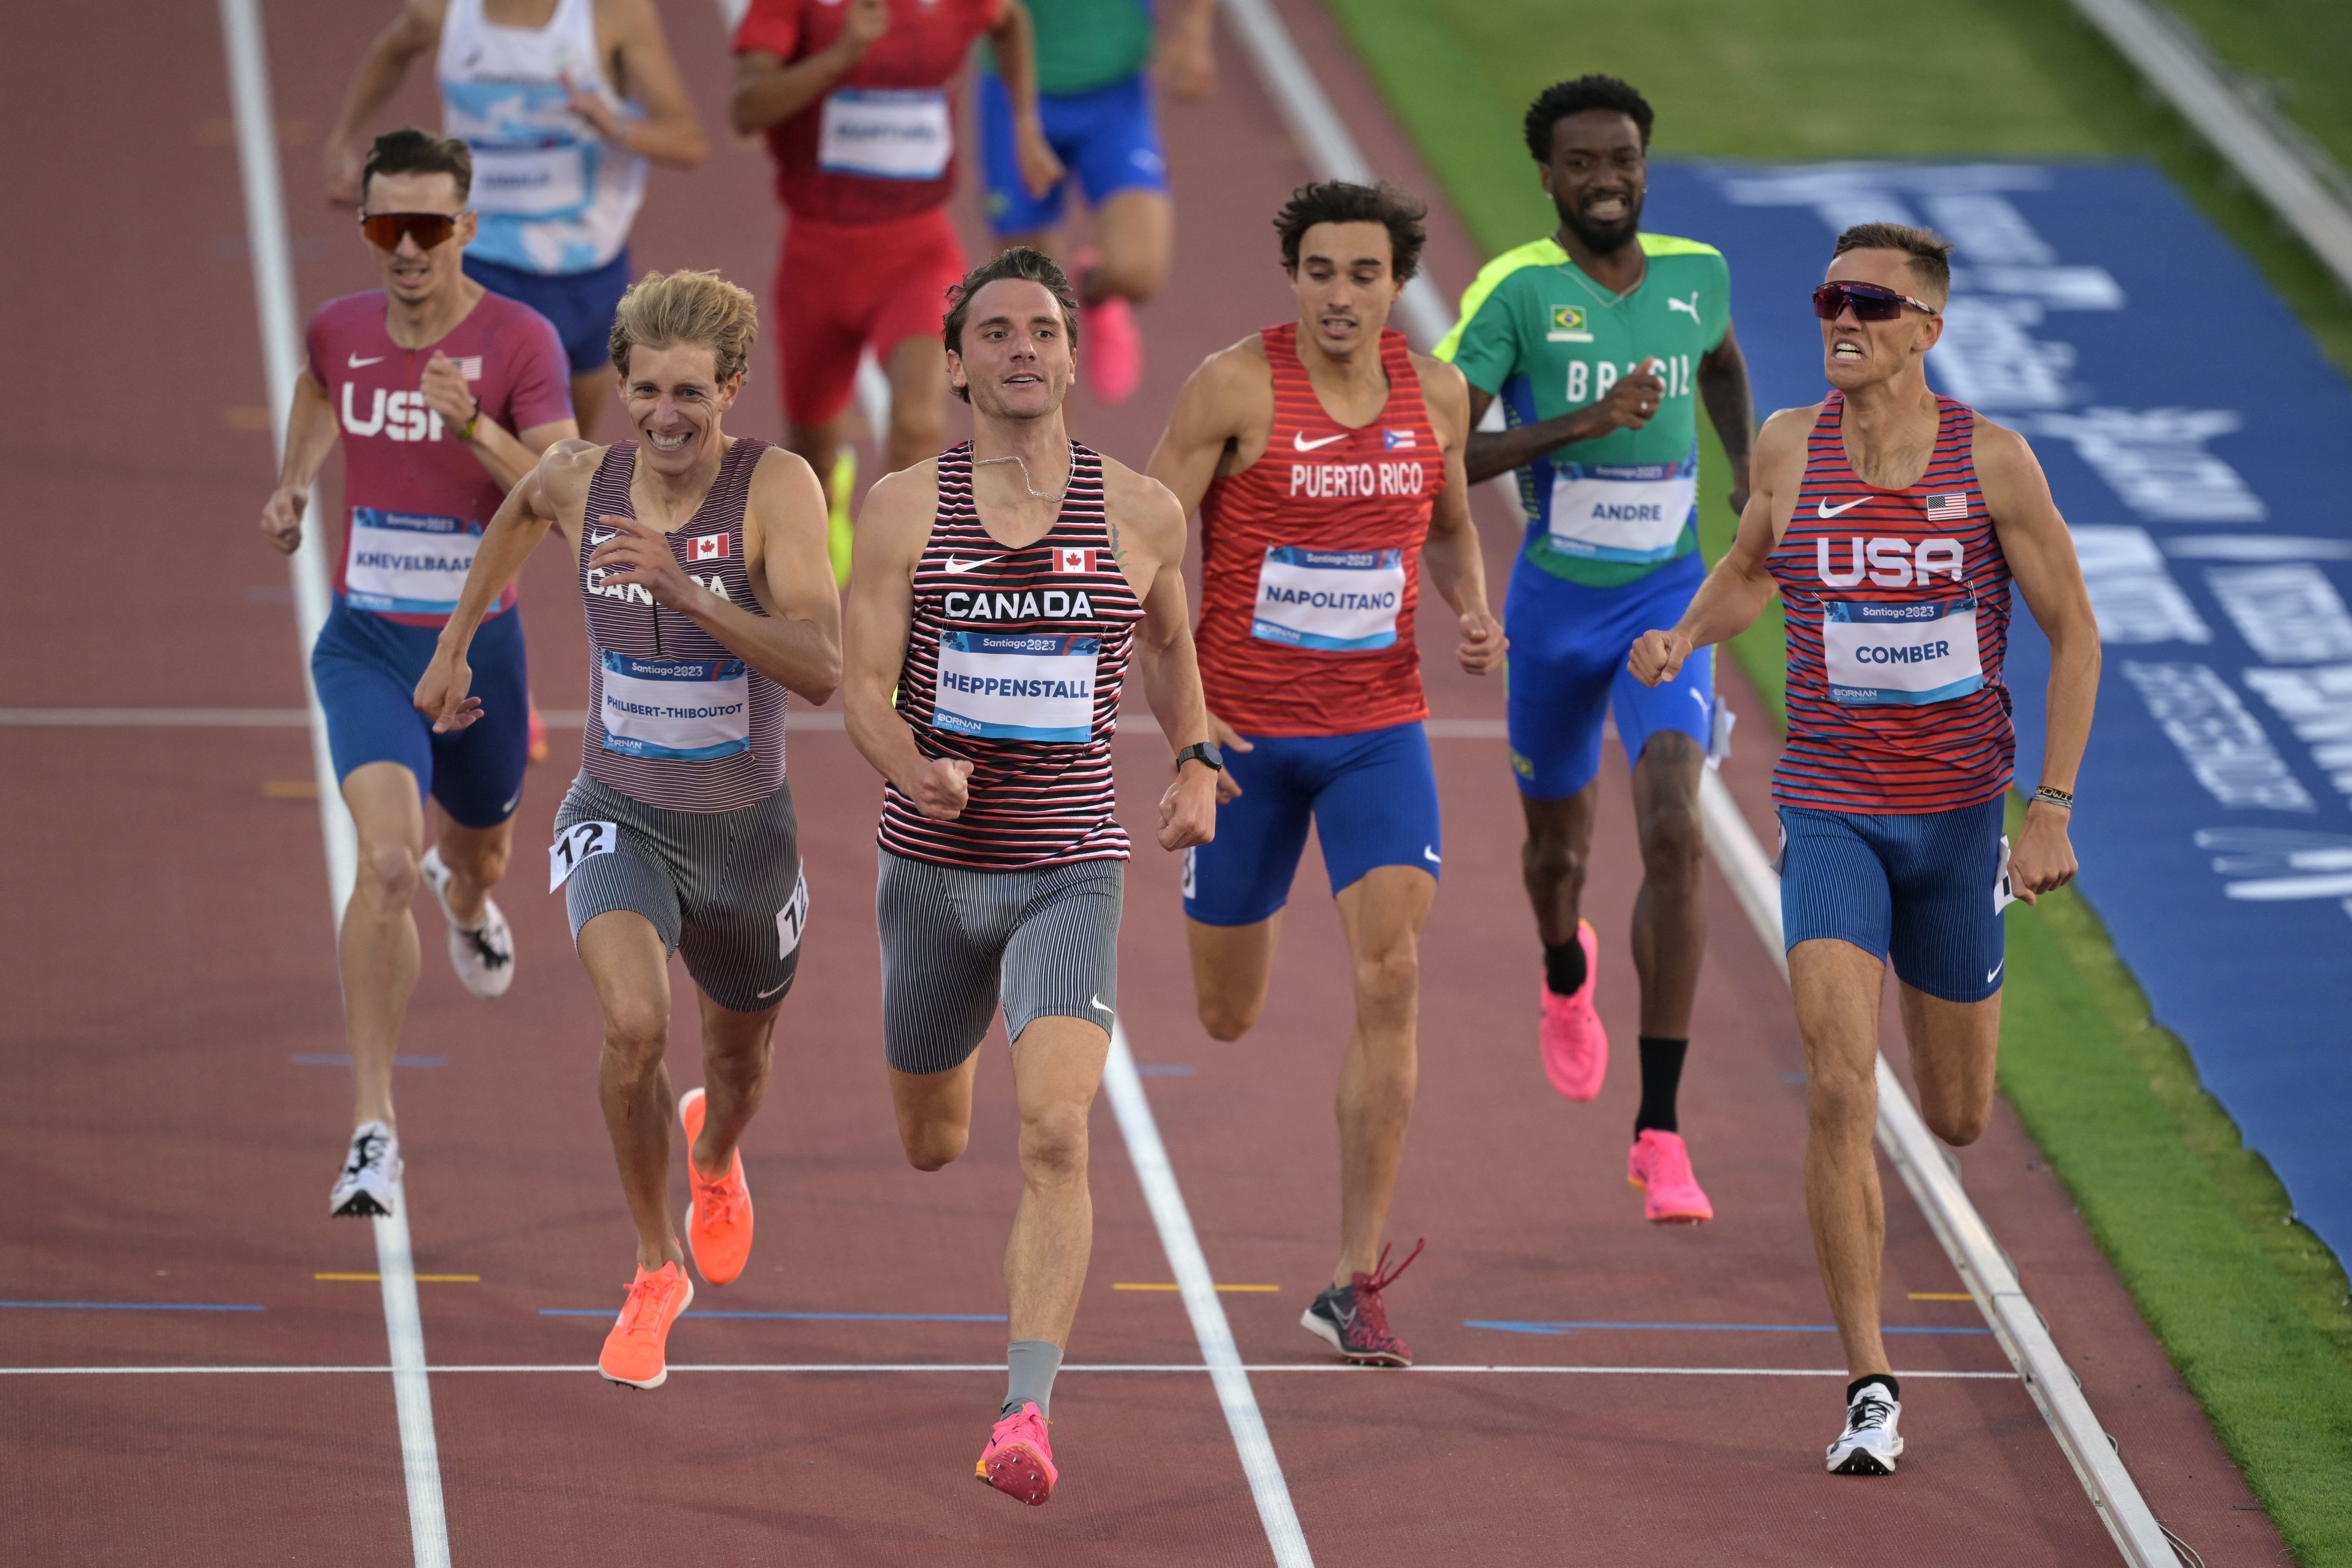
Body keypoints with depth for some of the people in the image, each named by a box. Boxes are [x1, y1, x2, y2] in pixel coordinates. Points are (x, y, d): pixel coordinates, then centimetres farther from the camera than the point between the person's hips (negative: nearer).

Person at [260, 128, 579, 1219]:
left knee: (477, 851, 25)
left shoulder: (521, 341, -14)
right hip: (366, 646, 0)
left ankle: (466, 896, 67)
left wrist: (474, 424, -34)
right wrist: (294, 482, 11)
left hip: (478, 646, 0)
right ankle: (373, 1129, -19)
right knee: (385, 862, -23)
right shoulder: (342, 330, -4)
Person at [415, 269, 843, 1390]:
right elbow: (518, 512, 16)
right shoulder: (580, 480, -11)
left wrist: (686, 593, -43)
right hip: (618, 815, 0)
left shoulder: (776, 488, -22)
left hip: (745, 826, 0)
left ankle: (714, 1155, 63)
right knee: (634, 1025, -27)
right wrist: (453, 648, 18)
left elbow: (821, 670, -32)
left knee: (741, 1056, 23)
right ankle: (656, 1274, -5)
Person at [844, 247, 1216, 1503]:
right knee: (930, 1145, 19)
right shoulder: (904, 509, -3)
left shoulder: (1140, 514, 0)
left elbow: (1169, 644, 22)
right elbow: (864, 687, -7)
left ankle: (1027, 1416, -27)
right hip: (933, 867, 1)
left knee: (1054, 1135, -21)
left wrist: (1197, 764, 9)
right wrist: (915, 771, -27)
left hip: (1072, 876, -1)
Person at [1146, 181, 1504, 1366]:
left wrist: (1473, 612, -2)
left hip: (1378, 731, 2)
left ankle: (1356, 1283, -12)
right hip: (1243, 733, -2)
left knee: (1390, 976, -17)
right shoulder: (1235, 387, -11)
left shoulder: (1435, 396, 1)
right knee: (1227, 1020, 10)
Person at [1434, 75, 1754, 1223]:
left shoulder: (1696, 274, -2)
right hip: (1555, 602, -1)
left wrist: (1749, 475, 12)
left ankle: (1659, 1135, -19)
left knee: (1674, 833, -20)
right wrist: (1583, 422, -28)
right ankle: (1567, 978, 60)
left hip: (1669, 597, 1)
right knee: (1560, 844, 19)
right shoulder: (1516, 291, -14)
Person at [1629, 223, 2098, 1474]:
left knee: (1957, 1120, 15)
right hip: (1831, 810, 0)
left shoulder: (1991, 461, -10)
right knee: (1840, 1090, -18)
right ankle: (1869, 1388, -11)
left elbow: (2074, 633, -2)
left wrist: (2053, 810, -8)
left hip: (1958, 810, 0)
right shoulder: (1789, 447, -4)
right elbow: (1749, 567, 17)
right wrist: (1684, 638, -5)